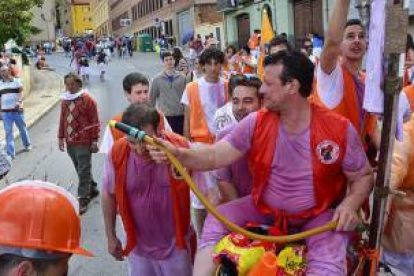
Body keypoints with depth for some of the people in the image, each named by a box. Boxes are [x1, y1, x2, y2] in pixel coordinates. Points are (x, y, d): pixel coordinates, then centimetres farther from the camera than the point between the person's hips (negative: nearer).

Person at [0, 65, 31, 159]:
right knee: (8, 132, -1)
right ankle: (11, 153, -1)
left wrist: (19, 102, -31)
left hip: (17, 110, -2)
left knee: (22, 128, 13)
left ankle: (27, 145, 35)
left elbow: (21, 93, -12)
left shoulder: (17, 81, 0)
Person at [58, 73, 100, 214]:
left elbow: (95, 121, -8)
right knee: (81, 170, 16)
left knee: (83, 171, -2)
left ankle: (83, 199, 4)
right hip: (70, 142, 7)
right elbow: (62, 120, 15)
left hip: (84, 142, -6)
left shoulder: (88, 99, -8)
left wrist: (94, 140, -10)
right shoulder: (64, 100, 11)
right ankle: (92, 189, 33)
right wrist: (61, 137, 12)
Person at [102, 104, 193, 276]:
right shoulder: (117, 153, -16)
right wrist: (111, 237, 7)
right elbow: (109, 195, 0)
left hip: (175, 245, -1)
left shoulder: (181, 148, -23)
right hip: (138, 246, 2)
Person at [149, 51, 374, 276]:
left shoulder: (339, 129, -15)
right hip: (265, 209, 3)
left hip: (319, 216, -2)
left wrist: (351, 204, -23)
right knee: (217, 220, -12)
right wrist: (178, 154, -31)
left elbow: (364, 175, -3)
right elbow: (216, 156, -13)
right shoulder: (256, 123, -9)